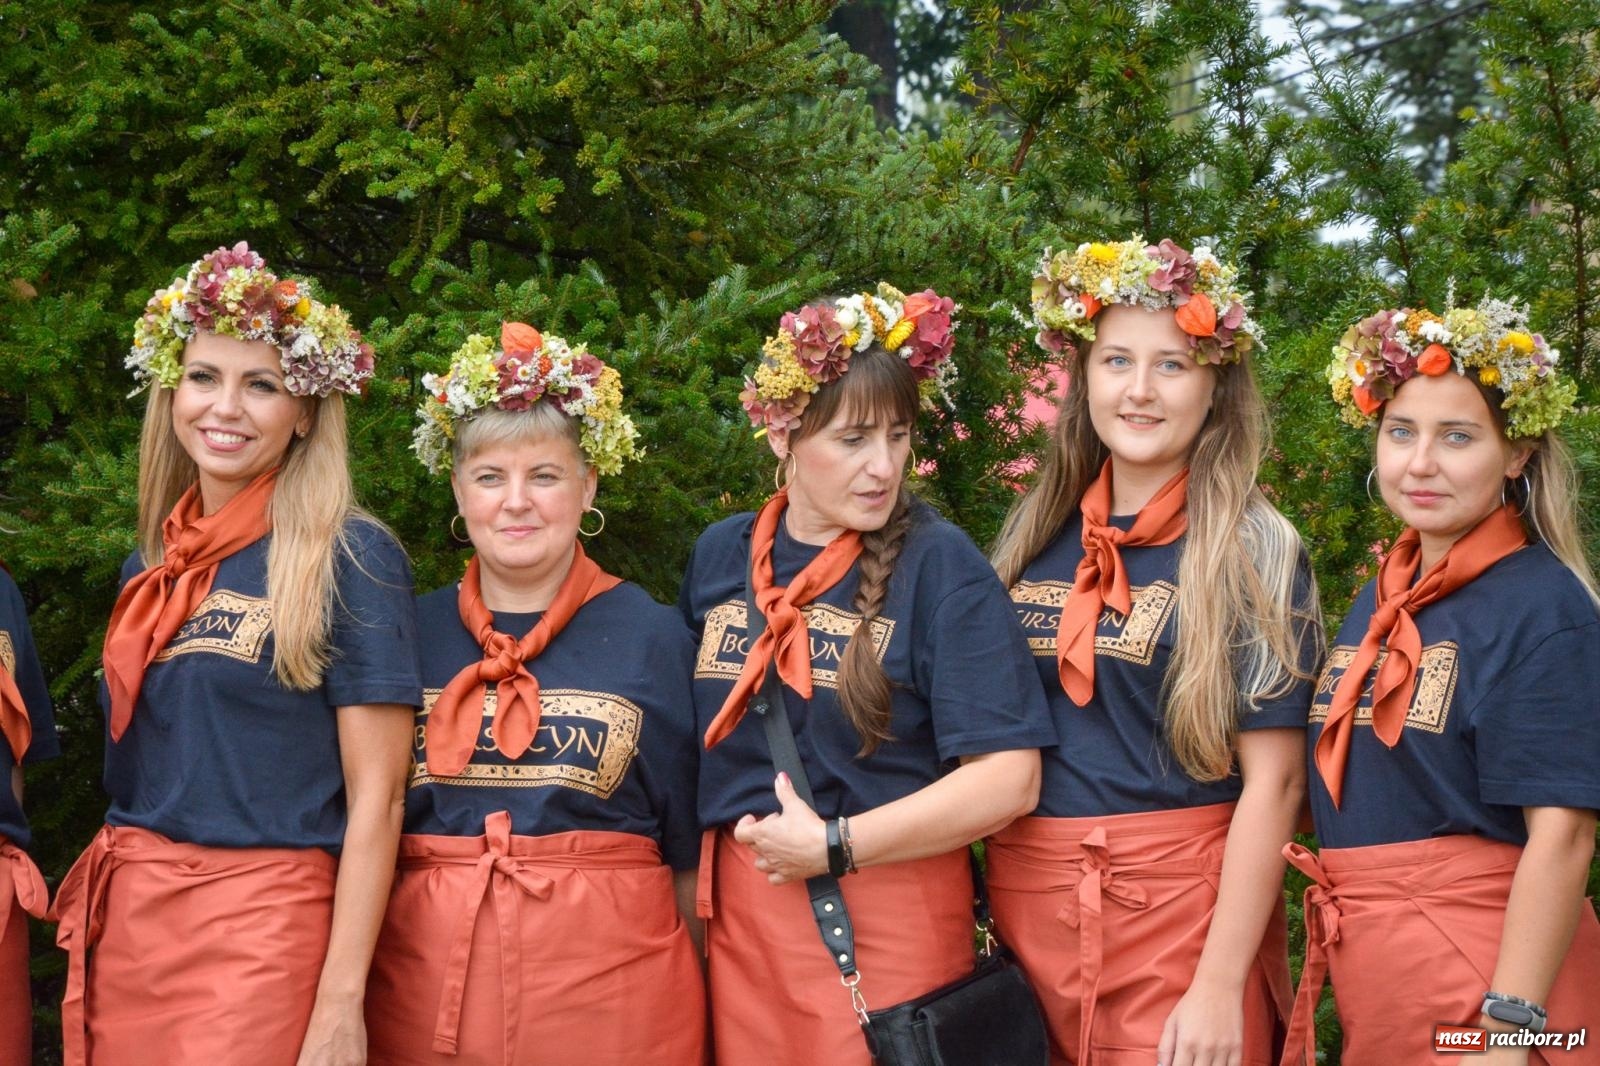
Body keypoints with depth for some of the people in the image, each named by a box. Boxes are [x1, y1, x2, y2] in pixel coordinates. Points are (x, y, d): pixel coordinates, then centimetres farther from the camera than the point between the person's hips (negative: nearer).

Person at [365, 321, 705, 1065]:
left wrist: (694, 1001, 5)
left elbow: (691, 848, 4)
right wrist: (347, 1004, 9)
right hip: (425, 985, 2)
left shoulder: (655, 639, -1)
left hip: (604, 991, -2)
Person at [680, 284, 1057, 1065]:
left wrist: (834, 846, -16)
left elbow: (1007, 778, -16)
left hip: (887, 925, -4)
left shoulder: (938, 565, -10)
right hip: (741, 917, 4)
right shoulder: (719, 557, 5)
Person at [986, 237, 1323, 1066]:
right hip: (1027, 909, 4)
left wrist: (1220, 988, -16)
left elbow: (1272, 780, -10)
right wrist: (978, 913, 6)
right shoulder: (1033, 536, 6)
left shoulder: (1251, 552, -6)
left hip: (1180, 915, -4)